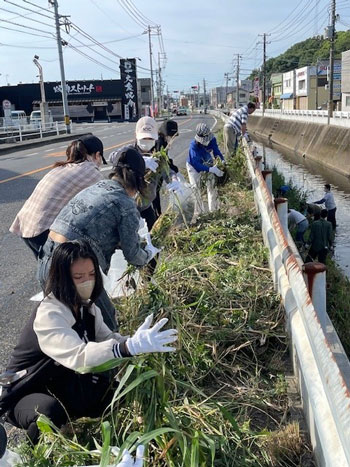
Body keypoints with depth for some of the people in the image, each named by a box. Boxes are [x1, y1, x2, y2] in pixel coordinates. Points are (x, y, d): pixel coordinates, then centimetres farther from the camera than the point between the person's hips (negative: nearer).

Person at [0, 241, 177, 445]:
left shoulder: (86, 306, -3)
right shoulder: (49, 315, -31)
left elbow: (107, 338, -5)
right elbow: (78, 356, -47)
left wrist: (138, 341, -27)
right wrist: (132, 346, -59)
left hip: (63, 383, 7)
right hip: (27, 393, -7)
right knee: (49, 413, -38)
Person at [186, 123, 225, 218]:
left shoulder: (212, 140, -24)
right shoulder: (194, 146, -37)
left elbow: (216, 151, -12)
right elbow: (196, 164, -41)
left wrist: (222, 161, -32)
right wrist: (211, 169, -50)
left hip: (207, 162, 4)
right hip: (194, 165, -4)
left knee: (212, 185, 3)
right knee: (195, 187, -11)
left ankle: (214, 209, 15)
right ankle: (198, 211, 1)